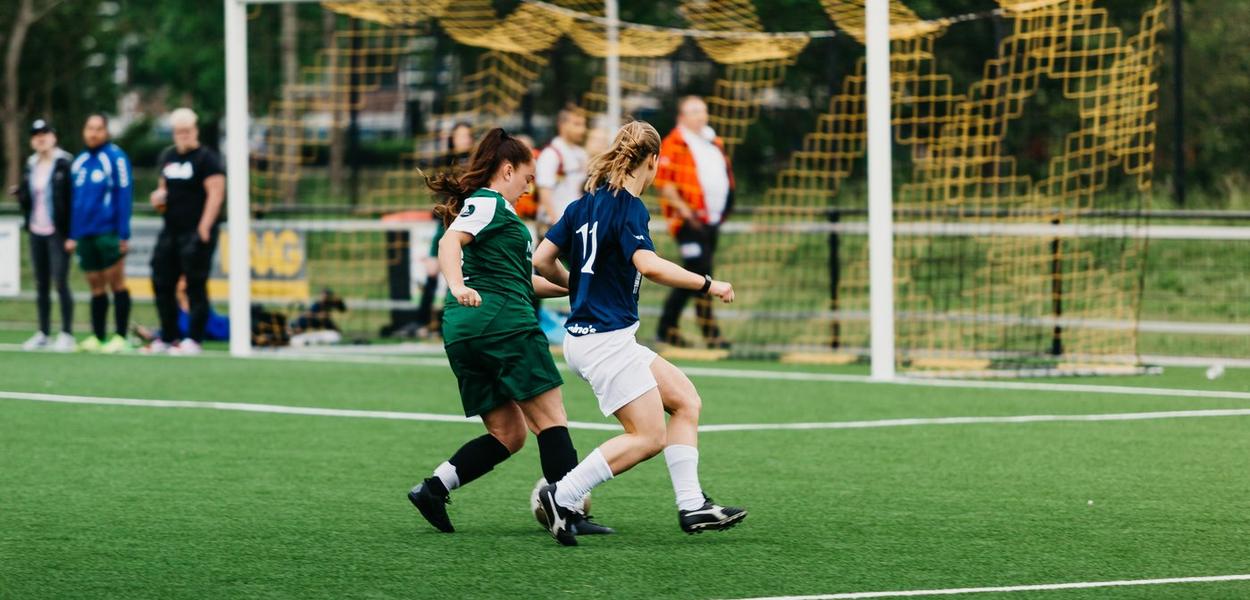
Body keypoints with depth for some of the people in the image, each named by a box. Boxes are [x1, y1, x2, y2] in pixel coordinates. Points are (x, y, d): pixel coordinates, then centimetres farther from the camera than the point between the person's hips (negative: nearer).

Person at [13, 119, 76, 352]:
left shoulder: (65, 164, -6)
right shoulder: (30, 167, 13)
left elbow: (74, 196, -10)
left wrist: (72, 231, -17)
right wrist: (20, 194, -4)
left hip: (57, 232, -7)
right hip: (36, 232, 7)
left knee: (60, 282, -9)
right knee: (41, 285, 10)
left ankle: (67, 334, -5)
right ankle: (43, 334, 16)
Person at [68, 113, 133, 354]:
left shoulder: (115, 157, -5)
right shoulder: (79, 162, 15)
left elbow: (124, 195, -9)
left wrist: (124, 234, -13)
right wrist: (73, 235, 15)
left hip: (108, 232, -6)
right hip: (85, 234, 6)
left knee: (116, 283, -4)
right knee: (96, 287, 8)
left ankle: (120, 337, -2)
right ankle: (97, 337, 9)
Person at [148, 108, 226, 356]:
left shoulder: (206, 159, -8)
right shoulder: (167, 157, 15)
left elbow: (216, 194, -14)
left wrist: (204, 228, -20)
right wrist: (158, 197, 5)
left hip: (196, 231, -8)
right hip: (171, 231, 8)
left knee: (195, 287, -5)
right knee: (162, 284, 9)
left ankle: (194, 340, 0)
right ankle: (168, 337, 20)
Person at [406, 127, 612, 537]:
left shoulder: (484, 205, 29)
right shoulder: (488, 202, 0)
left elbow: (522, 282, 35)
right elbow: (450, 242, -20)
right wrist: (457, 285, -37)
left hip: (463, 333, 10)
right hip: (503, 322, -10)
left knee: (507, 435, 10)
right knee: (551, 419, -6)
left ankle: (432, 490, -2)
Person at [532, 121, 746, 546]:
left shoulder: (586, 203, 11)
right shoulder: (628, 207, -13)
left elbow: (542, 260, 12)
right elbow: (649, 265, -28)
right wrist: (708, 285, -18)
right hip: (605, 339, -10)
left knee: (685, 400, 10)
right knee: (649, 436, -9)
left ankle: (691, 507, 6)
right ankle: (562, 496, -11)